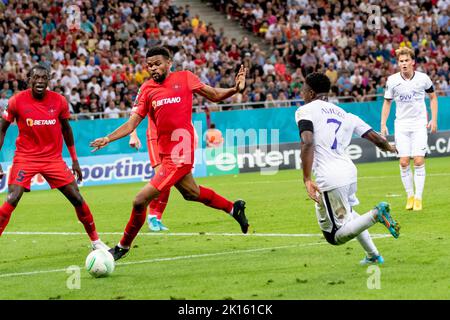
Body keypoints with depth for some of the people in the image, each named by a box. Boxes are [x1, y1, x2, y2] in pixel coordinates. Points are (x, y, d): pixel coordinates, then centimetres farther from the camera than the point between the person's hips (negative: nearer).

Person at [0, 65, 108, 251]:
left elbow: (66, 129, 11)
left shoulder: (59, 101, -4)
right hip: (25, 157, -2)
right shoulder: (17, 101, -9)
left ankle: (95, 241, 15)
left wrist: (74, 160, 14)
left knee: (77, 198, -1)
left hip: (53, 158, 2)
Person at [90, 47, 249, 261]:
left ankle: (123, 246, 8)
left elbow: (214, 95, 6)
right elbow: (132, 123, 3)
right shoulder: (147, 90, 5)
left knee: (140, 201, -10)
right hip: (166, 152, 7)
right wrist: (108, 139, -11)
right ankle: (233, 208, 50)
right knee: (191, 192, 28)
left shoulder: (184, 78, -4)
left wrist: (236, 89, -11)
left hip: (178, 155, -6)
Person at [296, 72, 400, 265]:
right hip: (349, 171, 7)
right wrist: (388, 147, 40)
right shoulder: (344, 114, 18)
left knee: (335, 236, -1)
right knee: (348, 214, 35)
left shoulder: (305, 111, 0)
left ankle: (376, 214, -22)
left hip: (330, 180, -7)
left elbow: (307, 143, -17)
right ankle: (373, 255, 32)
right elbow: (374, 137, 17)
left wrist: (307, 179, -20)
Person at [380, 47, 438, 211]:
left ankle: (418, 198, -3)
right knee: (404, 162, -4)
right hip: (401, 124, 1)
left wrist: (434, 119, 3)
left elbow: (433, 97, 10)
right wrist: (383, 124, 0)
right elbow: (387, 102, 8)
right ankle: (410, 196, 10)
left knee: (419, 161, -10)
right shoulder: (392, 80, -4)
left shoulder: (423, 78, -5)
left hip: (419, 124, -1)